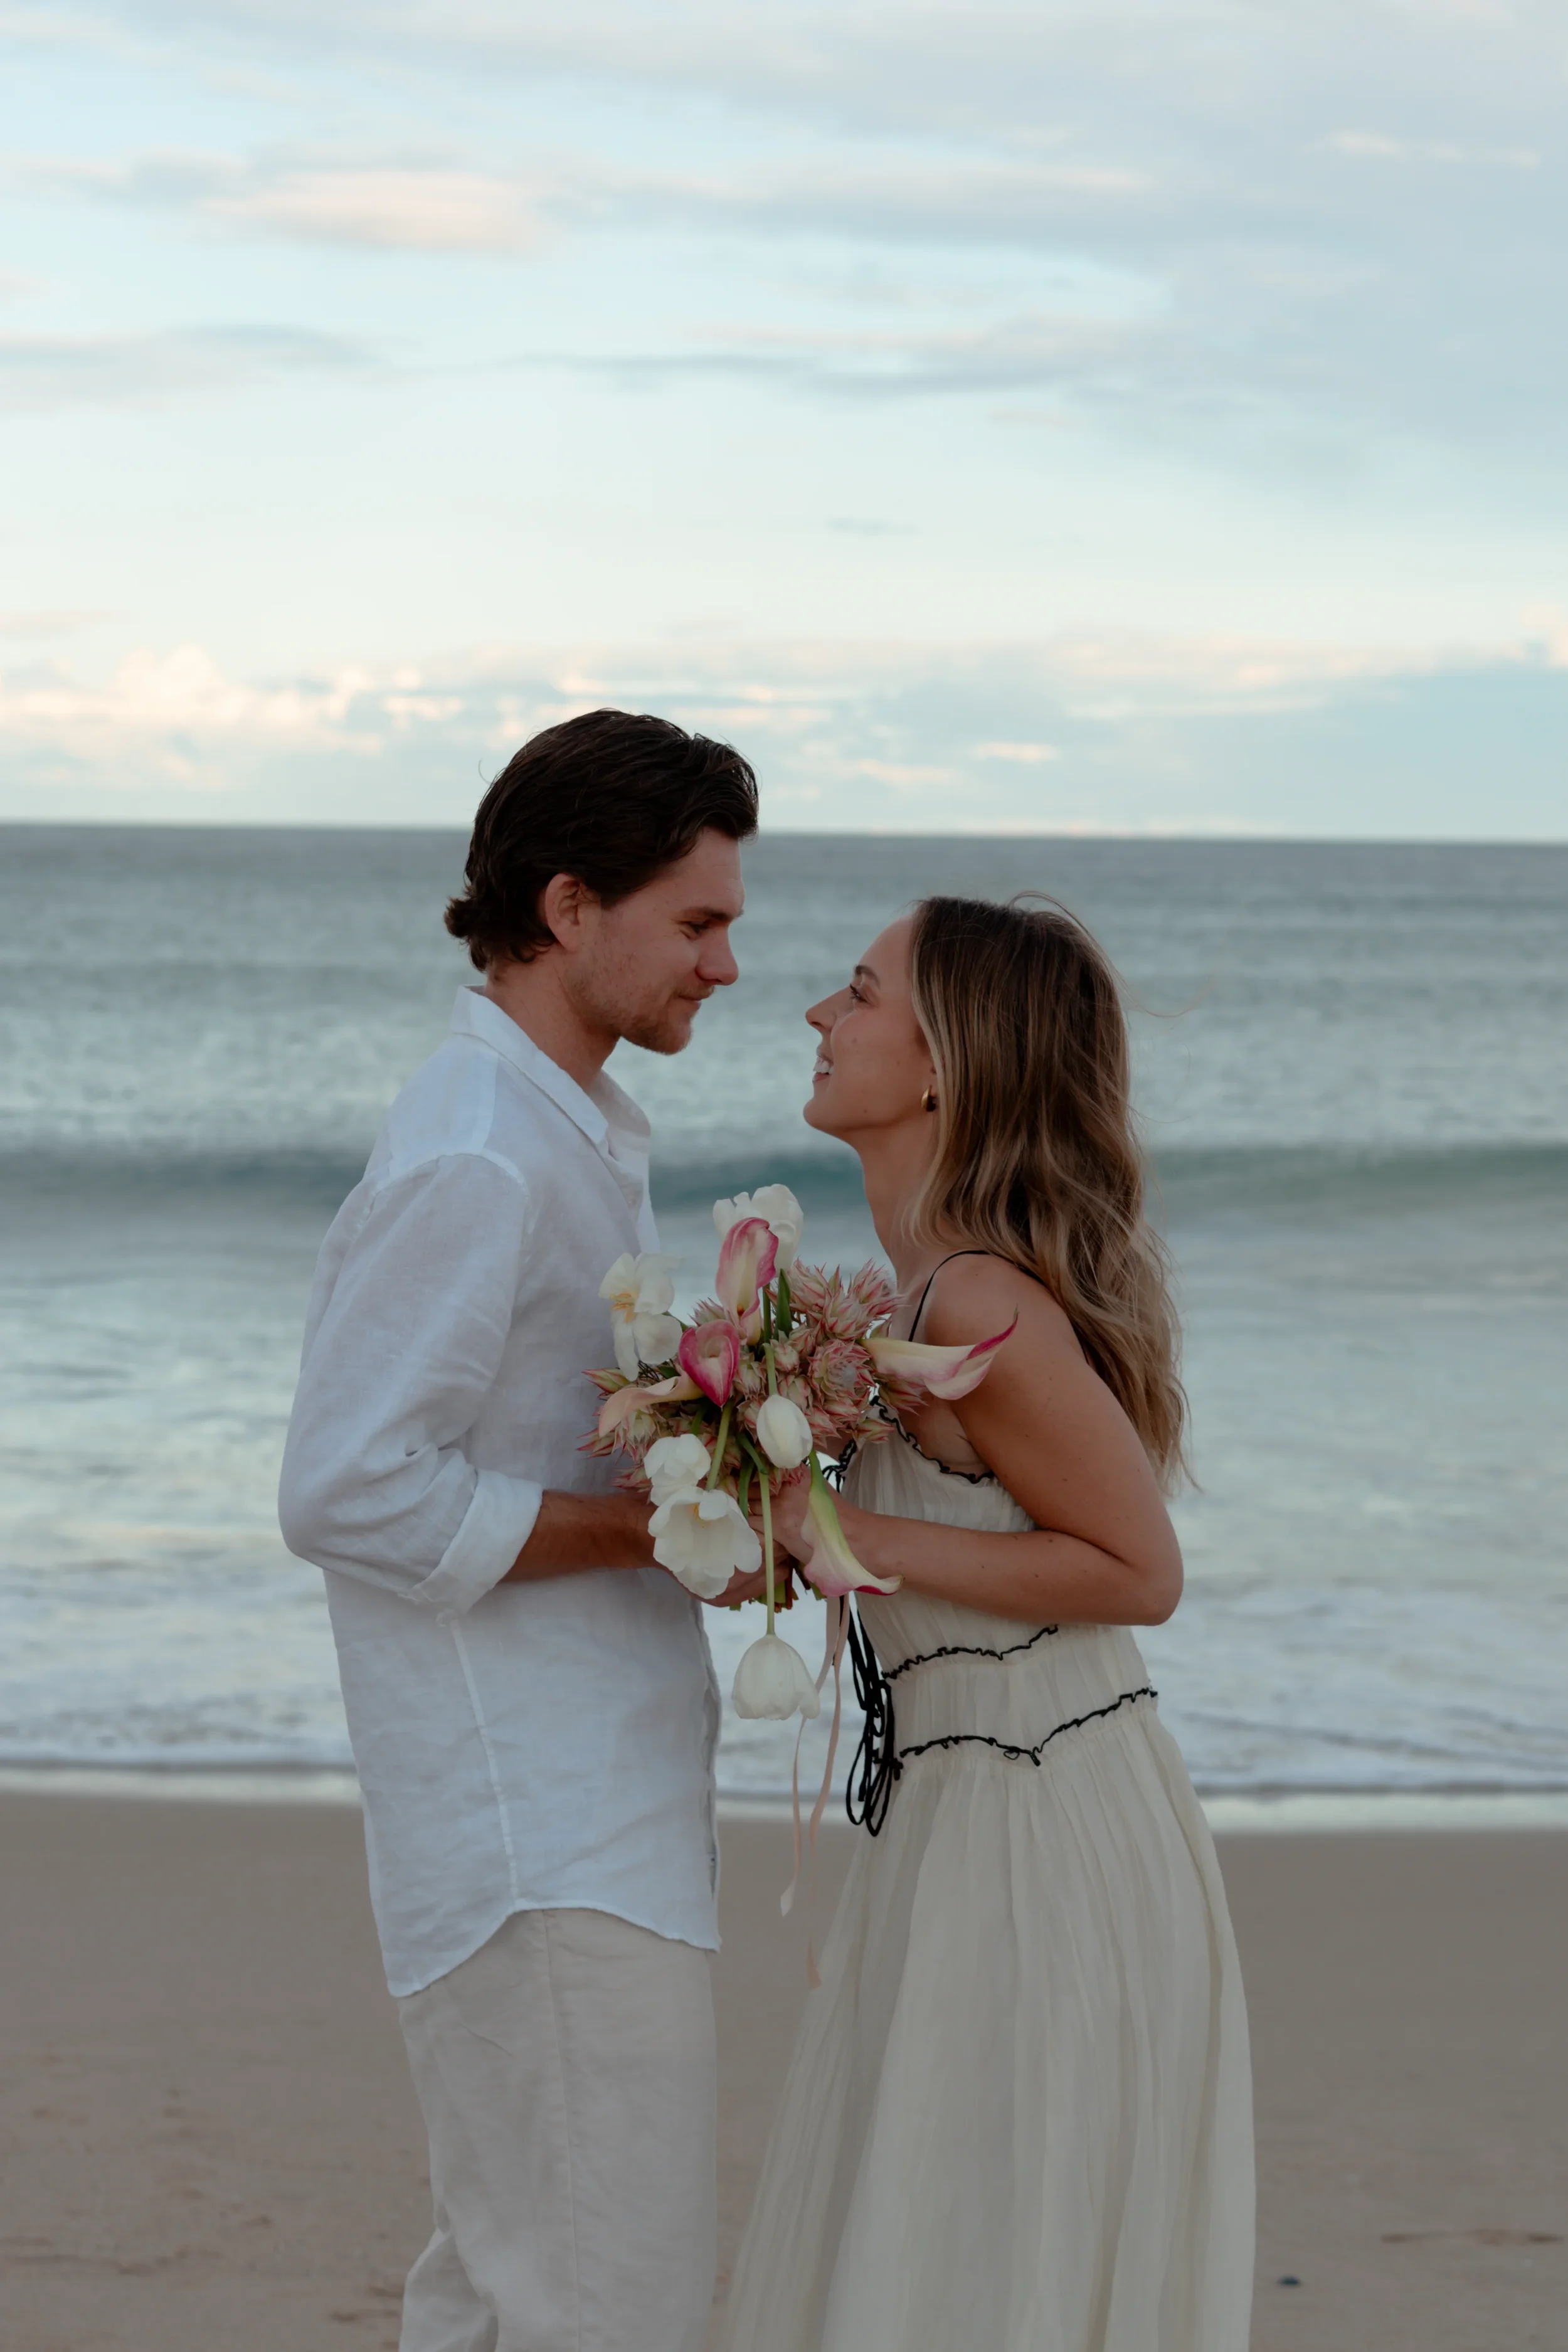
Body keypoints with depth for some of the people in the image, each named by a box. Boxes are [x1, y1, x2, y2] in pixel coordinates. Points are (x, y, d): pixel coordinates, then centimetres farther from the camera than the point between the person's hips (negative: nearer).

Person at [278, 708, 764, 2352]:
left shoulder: (570, 1136, 16)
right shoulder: (473, 1162, -17)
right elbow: (348, 1494, -22)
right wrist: (664, 1526, -18)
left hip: (589, 1819, 10)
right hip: (539, 1845, -10)